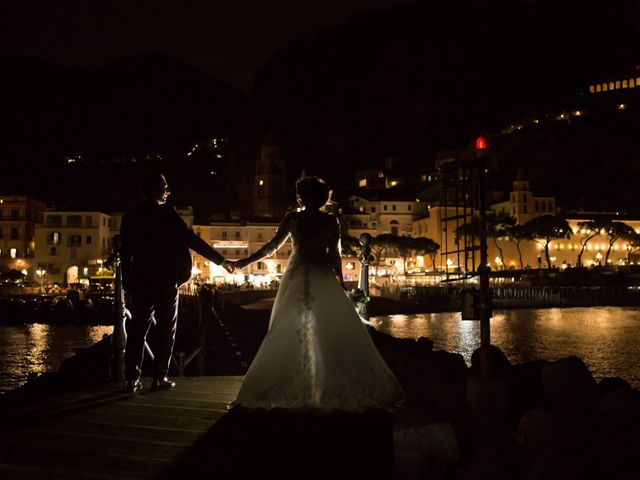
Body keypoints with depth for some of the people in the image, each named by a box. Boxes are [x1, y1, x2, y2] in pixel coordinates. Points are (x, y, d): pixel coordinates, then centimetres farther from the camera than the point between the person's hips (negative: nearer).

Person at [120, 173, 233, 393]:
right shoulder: (167, 214, -8)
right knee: (165, 330, 5)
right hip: (166, 282, -4)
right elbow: (192, 240, -11)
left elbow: (125, 255, 7)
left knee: (138, 330, 8)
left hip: (140, 282, 4)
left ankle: (132, 379, 6)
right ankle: (159, 377, 5)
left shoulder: (130, 217, 6)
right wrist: (220, 260, -5)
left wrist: (128, 287, 14)